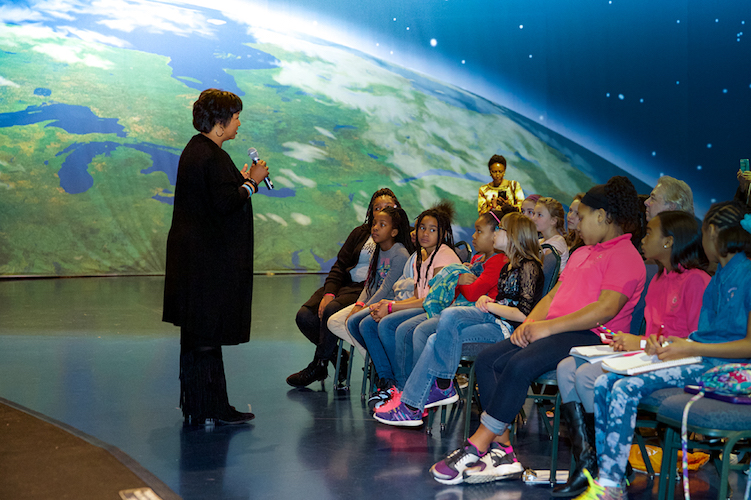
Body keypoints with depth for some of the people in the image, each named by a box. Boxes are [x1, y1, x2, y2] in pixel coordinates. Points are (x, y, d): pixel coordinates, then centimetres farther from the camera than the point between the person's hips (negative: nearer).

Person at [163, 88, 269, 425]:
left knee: (196, 333, 15)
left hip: (192, 255, 10)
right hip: (211, 260, -10)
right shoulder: (214, 157, -17)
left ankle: (195, 407, 24)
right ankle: (210, 409, 3)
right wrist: (251, 183, -10)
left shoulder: (194, 150, 14)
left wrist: (242, 181, 16)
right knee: (207, 336, -4)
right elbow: (225, 203, -23)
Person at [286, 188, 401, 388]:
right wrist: (329, 292, -5)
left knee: (331, 310, -31)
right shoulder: (360, 233, 16)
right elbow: (340, 266, 10)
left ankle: (319, 364, -11)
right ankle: (335, 355, 6)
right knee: (304, 316, -16)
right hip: (347, 285, 6)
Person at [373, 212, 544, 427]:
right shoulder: (508, 267, 18)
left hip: (508, 329, -8)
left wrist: (491, 306, -9)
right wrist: (487, 300, 2)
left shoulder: (529, 268, -11)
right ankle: (412, 403, -15)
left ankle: (443, 387, -3)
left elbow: (523, 314, -19)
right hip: (495, 319, 9)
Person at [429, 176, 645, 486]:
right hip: (554, 332, 10)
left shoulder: (625, 255, -4)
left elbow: (606, 308, -17)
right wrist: (529, 323, 3)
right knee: (487, 361, -10)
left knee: (519, 365, -31)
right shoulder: (581, 253, 28)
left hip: (591, 338, -10)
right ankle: (501, 450, -17)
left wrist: (548, 326, -18)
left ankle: (476, 446, -25)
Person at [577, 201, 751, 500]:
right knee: (604, 384, -9)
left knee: (626, 388, -26)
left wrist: (691, 348, -16)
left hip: (722, 366, -9)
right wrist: (666, 346, 1)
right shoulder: (719, 276, 20)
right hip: (699, 356, 9)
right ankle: (608, 474, -8)